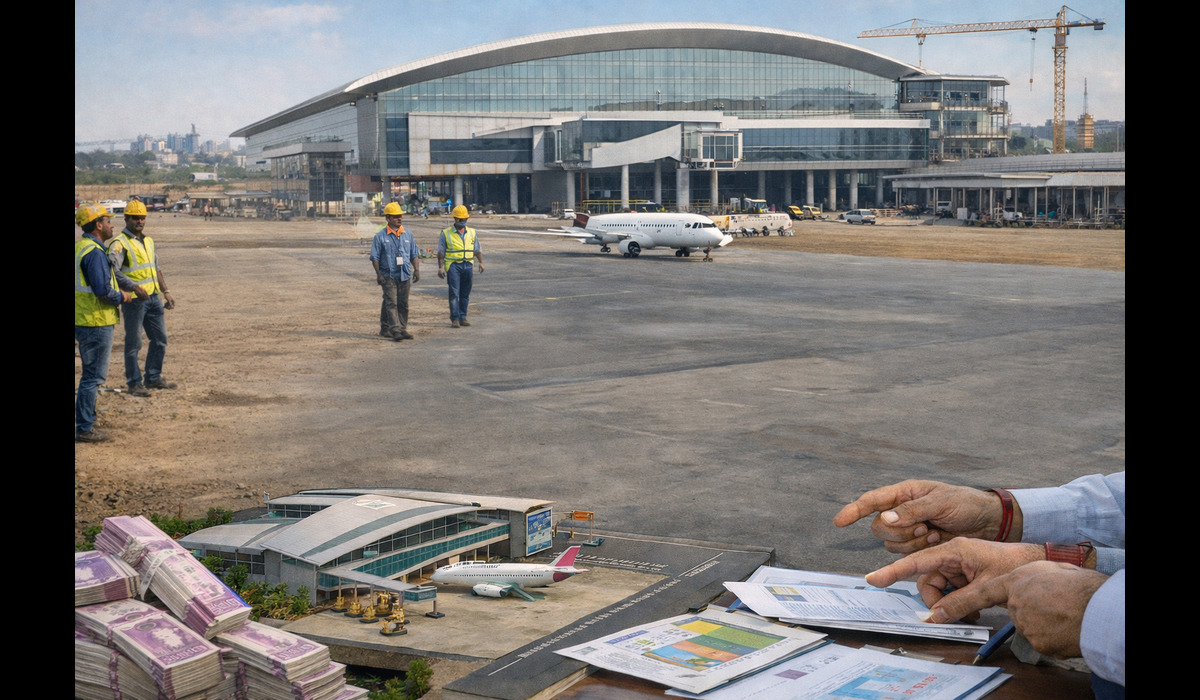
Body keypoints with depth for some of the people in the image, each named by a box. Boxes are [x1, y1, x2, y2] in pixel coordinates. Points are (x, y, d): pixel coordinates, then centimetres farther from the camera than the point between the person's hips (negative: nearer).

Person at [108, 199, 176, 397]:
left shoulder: (148, 240, 15)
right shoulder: (119, 243, -11)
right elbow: (113, 271, -22)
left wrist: (165, 292, 19)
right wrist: (135, 287, -30)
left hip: (154, 298, 8)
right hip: (134, 300, -8)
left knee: (159, 339, 14)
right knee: (134, 343, 0)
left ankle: (154, 378, 26)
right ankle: (134, 383, 8)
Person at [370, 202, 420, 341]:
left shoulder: (408, 235, 10)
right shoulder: (380, 236, -2)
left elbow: (414, 254, 15)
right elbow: (375, 257, -3)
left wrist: (416, 269, 4)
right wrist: (379, 274, -10)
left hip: (405, 275, 4)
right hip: (388, 276, -4)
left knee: (403, 304, 7)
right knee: (391, 303, -9)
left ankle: (403, 329, 13)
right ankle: (395, 330, -13)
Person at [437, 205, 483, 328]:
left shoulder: (472, 233, 13)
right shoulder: (446, 234, 2)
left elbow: (477, 250, 17)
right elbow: (441, 252, 3)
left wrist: (481, 262, 5)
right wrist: (440, 267, -4)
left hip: (468, 265, 4)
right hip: (453, 265, -4)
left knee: (465, 293, 7)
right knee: (454, 293, -8)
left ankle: (463, 317, 14)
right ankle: (455, 319, -7)